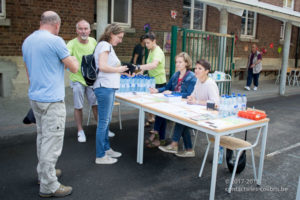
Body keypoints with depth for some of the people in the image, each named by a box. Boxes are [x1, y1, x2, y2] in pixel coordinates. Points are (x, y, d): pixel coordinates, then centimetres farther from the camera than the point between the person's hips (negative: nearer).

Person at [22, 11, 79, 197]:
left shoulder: (27, 41, 11)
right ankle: (48, 186, 6)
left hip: (35, 97, 9)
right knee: (52, 142, -2)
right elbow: (74, 68, -9)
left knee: (42, 137, 20)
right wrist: (73, 59, 12)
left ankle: (44, 172, 34)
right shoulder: (56, 41, -14)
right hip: (52, 100, -9)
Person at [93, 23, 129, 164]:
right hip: (104, 88, -10)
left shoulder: (108, 46, 20)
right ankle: (100, 156, 7)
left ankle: (106, 149, 30)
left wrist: (122, 71, 12)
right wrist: (118, 69, -9)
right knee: (103, 121, -3)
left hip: (109, 88, 10)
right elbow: (102, 67, -21)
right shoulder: (104, 45, -9)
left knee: (106, 120, 17)